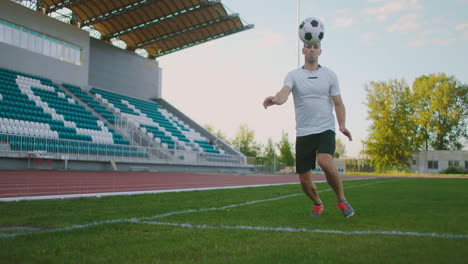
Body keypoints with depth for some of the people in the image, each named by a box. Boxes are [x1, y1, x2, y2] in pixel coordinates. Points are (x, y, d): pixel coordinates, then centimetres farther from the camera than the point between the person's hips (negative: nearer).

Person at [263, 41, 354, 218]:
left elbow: (338, 103, 8)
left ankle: (341, 200, -5)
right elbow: (284, 92, -17)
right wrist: (276, 99, -42)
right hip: (303, 133, 1)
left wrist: (342, 125, -10)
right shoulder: (293, 75, 4)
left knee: (326, 163, -29)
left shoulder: (329, 75, 8)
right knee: (305, 180, 2)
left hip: (326, 130, -1)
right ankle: (318, 204, 34)